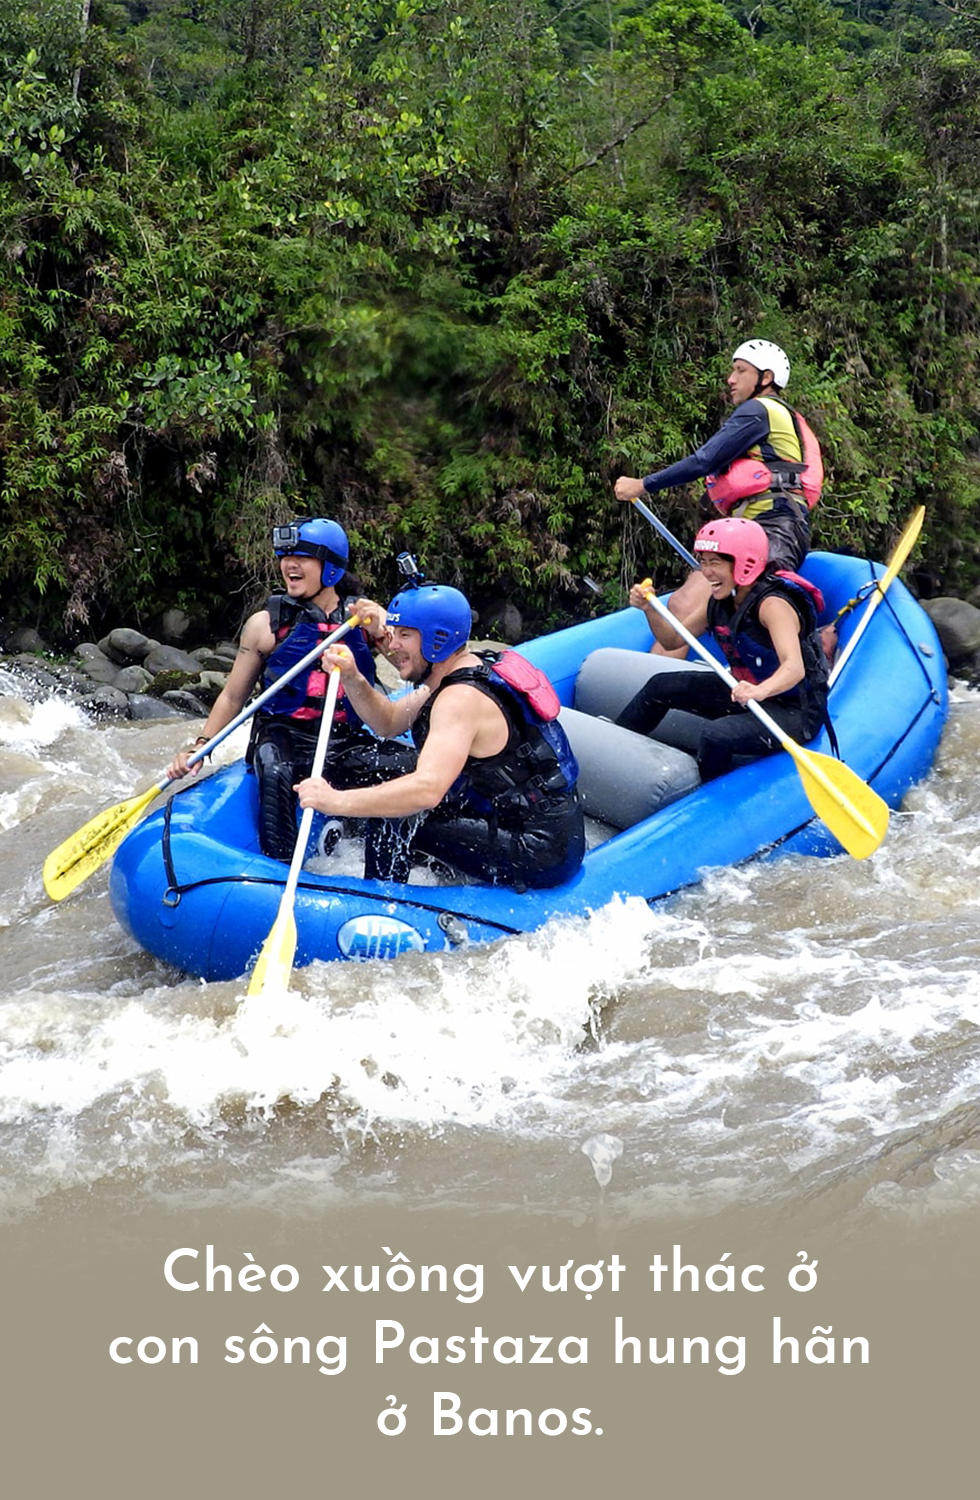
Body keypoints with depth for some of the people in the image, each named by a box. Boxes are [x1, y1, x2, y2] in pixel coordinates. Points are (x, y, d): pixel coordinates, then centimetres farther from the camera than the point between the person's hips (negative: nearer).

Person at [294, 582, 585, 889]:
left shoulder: (462, 699, -23)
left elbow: (428, 789, -36)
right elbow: (389, 723, 15)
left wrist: (337, 801, -34)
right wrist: (352, 680, -3)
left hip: (542, 855, -11)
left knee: (391, 824, -12)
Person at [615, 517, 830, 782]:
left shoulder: (772, 604, -26)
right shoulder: (721, 602, 0)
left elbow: (795, 667, -41)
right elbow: (673, 640, 11)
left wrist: (759, 691, -61)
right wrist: (649, 608, -9)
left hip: (795, 711, -9)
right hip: (749, 693, 9)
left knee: (717, 735, -33)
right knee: (661, 686, 11)